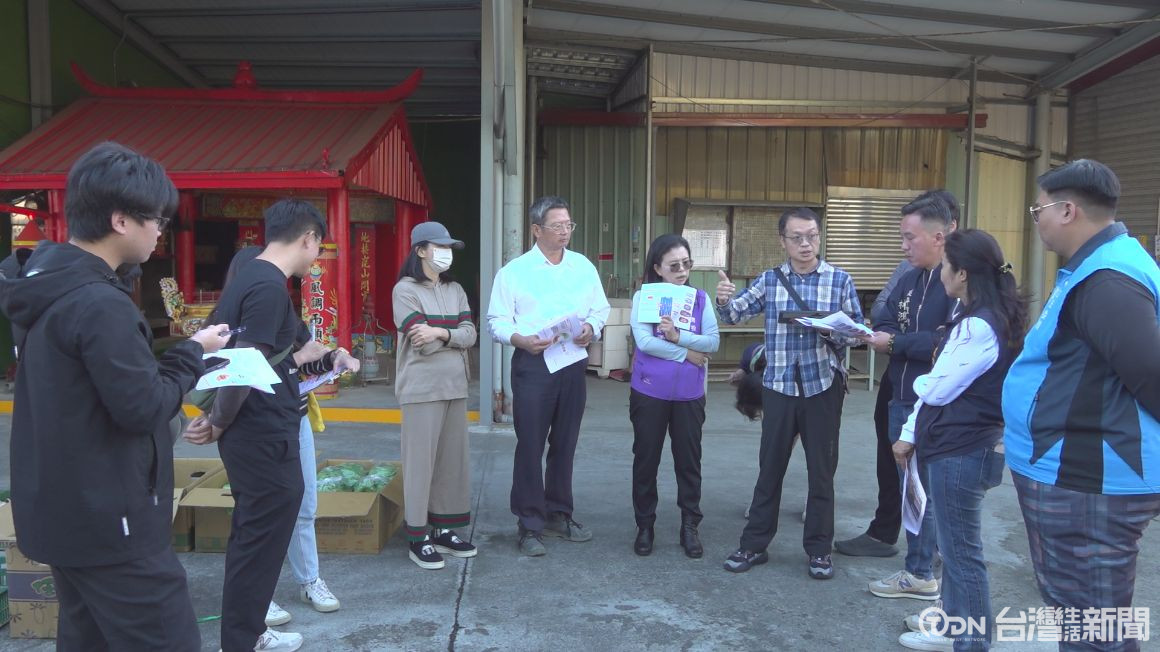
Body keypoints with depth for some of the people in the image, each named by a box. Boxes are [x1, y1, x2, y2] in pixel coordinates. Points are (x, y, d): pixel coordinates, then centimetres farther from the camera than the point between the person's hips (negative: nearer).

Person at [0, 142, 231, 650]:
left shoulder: (43, 286, 7)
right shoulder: (100, 303, -23)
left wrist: (177, 359, 5)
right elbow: (143, 407, -20)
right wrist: (193, 352, -6)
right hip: (108, 521, -10)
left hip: (63, 512, 10)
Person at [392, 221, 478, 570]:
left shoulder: (455, 290, 13)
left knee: (453, 459, 9)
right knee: (421, 460, -2)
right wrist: (456, 335, -2)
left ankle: (443, 529, 21)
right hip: (422, 388, -6)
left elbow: (471, 335, 1)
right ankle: (419, 538, 8)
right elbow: (424, 344, -15)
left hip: (455, 386, 6)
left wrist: (441, 332, -16)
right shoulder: (405, 290, -6)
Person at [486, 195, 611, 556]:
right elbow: (497, 320, -2)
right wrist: (521, 339, -21)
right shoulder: (514, 271, -1)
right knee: (530, 446, -1)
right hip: (532, 364, -4)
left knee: (564, 444, 13)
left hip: (574, 362, 4)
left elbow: (600, 309, 12)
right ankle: (530, 524, 10)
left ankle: (559, 514, 27)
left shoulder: (584, 267, 9)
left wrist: (591, 328, -10)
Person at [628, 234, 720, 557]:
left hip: (689, 394, 2)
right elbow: (644, 342, -15)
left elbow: (713, 342, -5)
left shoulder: (700, 298, 4)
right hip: (649, 392, -1)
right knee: (646, 459, 9)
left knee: (689, 460, 9)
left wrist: (677, 336, -19)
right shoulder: (643, 297, -3)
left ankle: (690, 527, 23)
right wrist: (687, 354, -12)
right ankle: (645, 526, 24)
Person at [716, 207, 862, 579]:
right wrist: (724, 300, -26)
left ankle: (819, 549, 21)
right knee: (770, 467, 9)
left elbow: (857, 330, 1)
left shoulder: (840, 280, 0)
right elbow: (735, 314, -3)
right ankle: (754, 544, 20)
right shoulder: (769, 280, 4)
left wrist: (835, 333, -20)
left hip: (823, 385, -1)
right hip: (779, 386, 1)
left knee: (822, 470, 8)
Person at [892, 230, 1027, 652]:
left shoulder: (980, 326, -20)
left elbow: (937, 389, -18)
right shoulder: (973, 319, 12)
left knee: (962, 551, 1)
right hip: (954, 446, 10)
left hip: (962, 453, -10)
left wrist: (920, 380, 5)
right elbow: (939, 386, 14)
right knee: (954, 545, 21)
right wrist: (911, 434, 16)